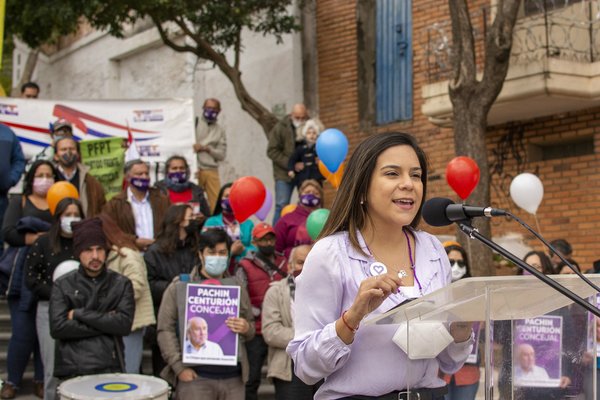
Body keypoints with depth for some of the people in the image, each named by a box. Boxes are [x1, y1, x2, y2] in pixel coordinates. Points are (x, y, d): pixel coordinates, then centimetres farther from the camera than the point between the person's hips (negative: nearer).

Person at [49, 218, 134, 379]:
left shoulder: (121, 284, 9)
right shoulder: (63, 285, 8)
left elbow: (124, 324, -4)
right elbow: (58, 328, -4)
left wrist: (79, 314, -4)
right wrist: (106, 322, -5)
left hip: (110, 369, 1)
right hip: (73, 371, 0)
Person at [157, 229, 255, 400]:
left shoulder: (237, 287, 14)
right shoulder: (179, 287, 3)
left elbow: (251, 327, 19)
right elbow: (166, 329, -1)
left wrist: (246, 328, -6)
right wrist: (179, 367, -10)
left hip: (233, 378, 3)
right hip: (195, 376, -3)